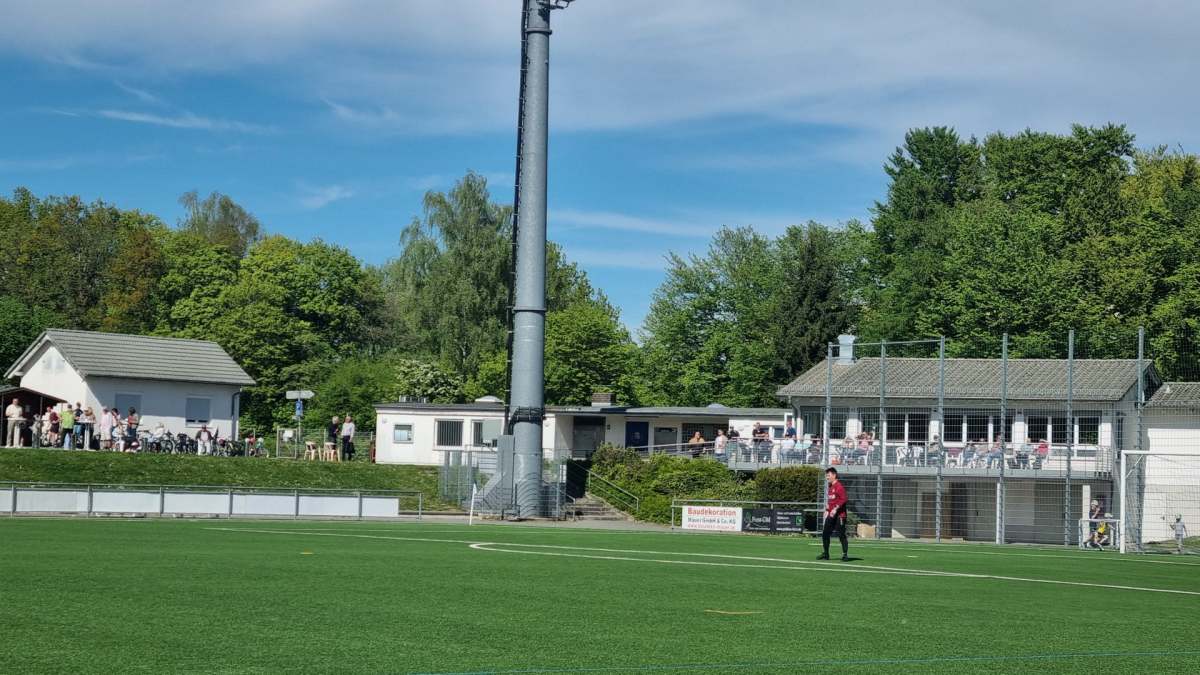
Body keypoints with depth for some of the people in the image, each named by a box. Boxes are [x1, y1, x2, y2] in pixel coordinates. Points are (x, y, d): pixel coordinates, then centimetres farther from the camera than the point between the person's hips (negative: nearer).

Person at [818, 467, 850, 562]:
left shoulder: (839, 486, -13)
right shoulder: (830, 487, 17)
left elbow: (843, 499, -20)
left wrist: (836, 508, -26)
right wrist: (827, 510, 20)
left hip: (839, 515, -9)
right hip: (831, 515, 10)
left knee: (841, 535, -6)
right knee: (825, 534, 9)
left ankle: (845, 555, -1)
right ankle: (825, 554, 17)